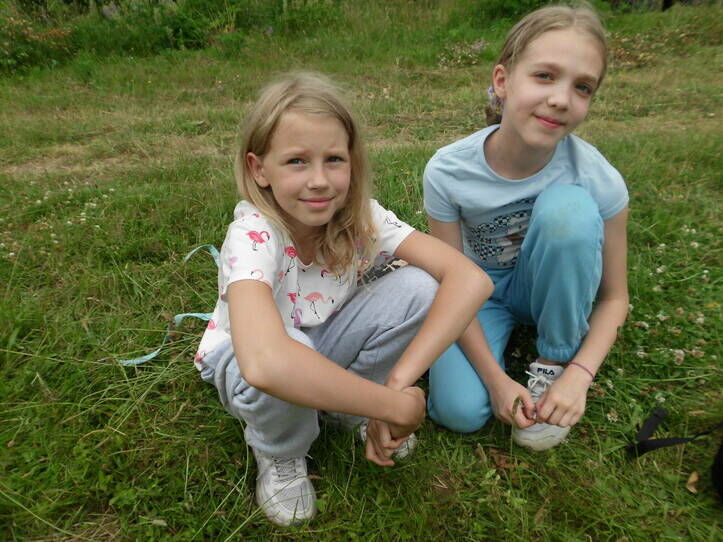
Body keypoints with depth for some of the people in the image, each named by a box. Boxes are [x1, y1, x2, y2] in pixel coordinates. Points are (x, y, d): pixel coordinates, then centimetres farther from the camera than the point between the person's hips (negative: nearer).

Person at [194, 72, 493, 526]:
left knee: (418, 286, -22)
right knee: (289, 354, -40)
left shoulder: (363, 217, -22)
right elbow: (264, 363, -51)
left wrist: (399, 381, -40)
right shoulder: (253, 234, -33)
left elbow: (471, 280, -31)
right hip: (242, 361, -2)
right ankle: (280, 453, -3)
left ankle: (353, 412, 2)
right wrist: (397, 406, -41)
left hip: (325, 341, 3)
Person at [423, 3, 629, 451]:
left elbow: (614, 297, -10)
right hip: (480, 288, -1)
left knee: (567, 205, -32)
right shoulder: (447, 173, -25)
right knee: (459, 411, -24)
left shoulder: (599, 180, -24)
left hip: (552, 288, 2)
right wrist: (496, 379, -21)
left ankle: (555, 363, -11)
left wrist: (578, 375, -24)